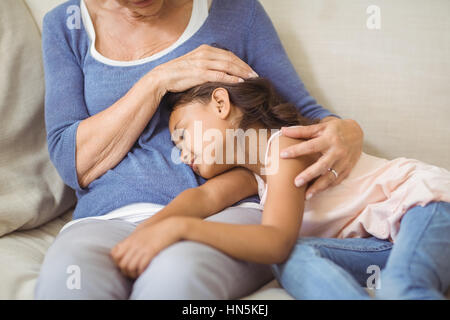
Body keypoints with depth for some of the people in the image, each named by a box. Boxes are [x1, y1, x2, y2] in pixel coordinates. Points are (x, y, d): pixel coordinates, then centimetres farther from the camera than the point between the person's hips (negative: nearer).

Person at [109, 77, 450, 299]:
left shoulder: (287, 144, -15)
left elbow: (276, 241, -28)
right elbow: (207, 195, -8)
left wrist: (178, 227, -38)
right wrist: (146, 229, -27)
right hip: (380, 239, 7)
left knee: (401, 289, -40)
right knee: (297, 260, -24)